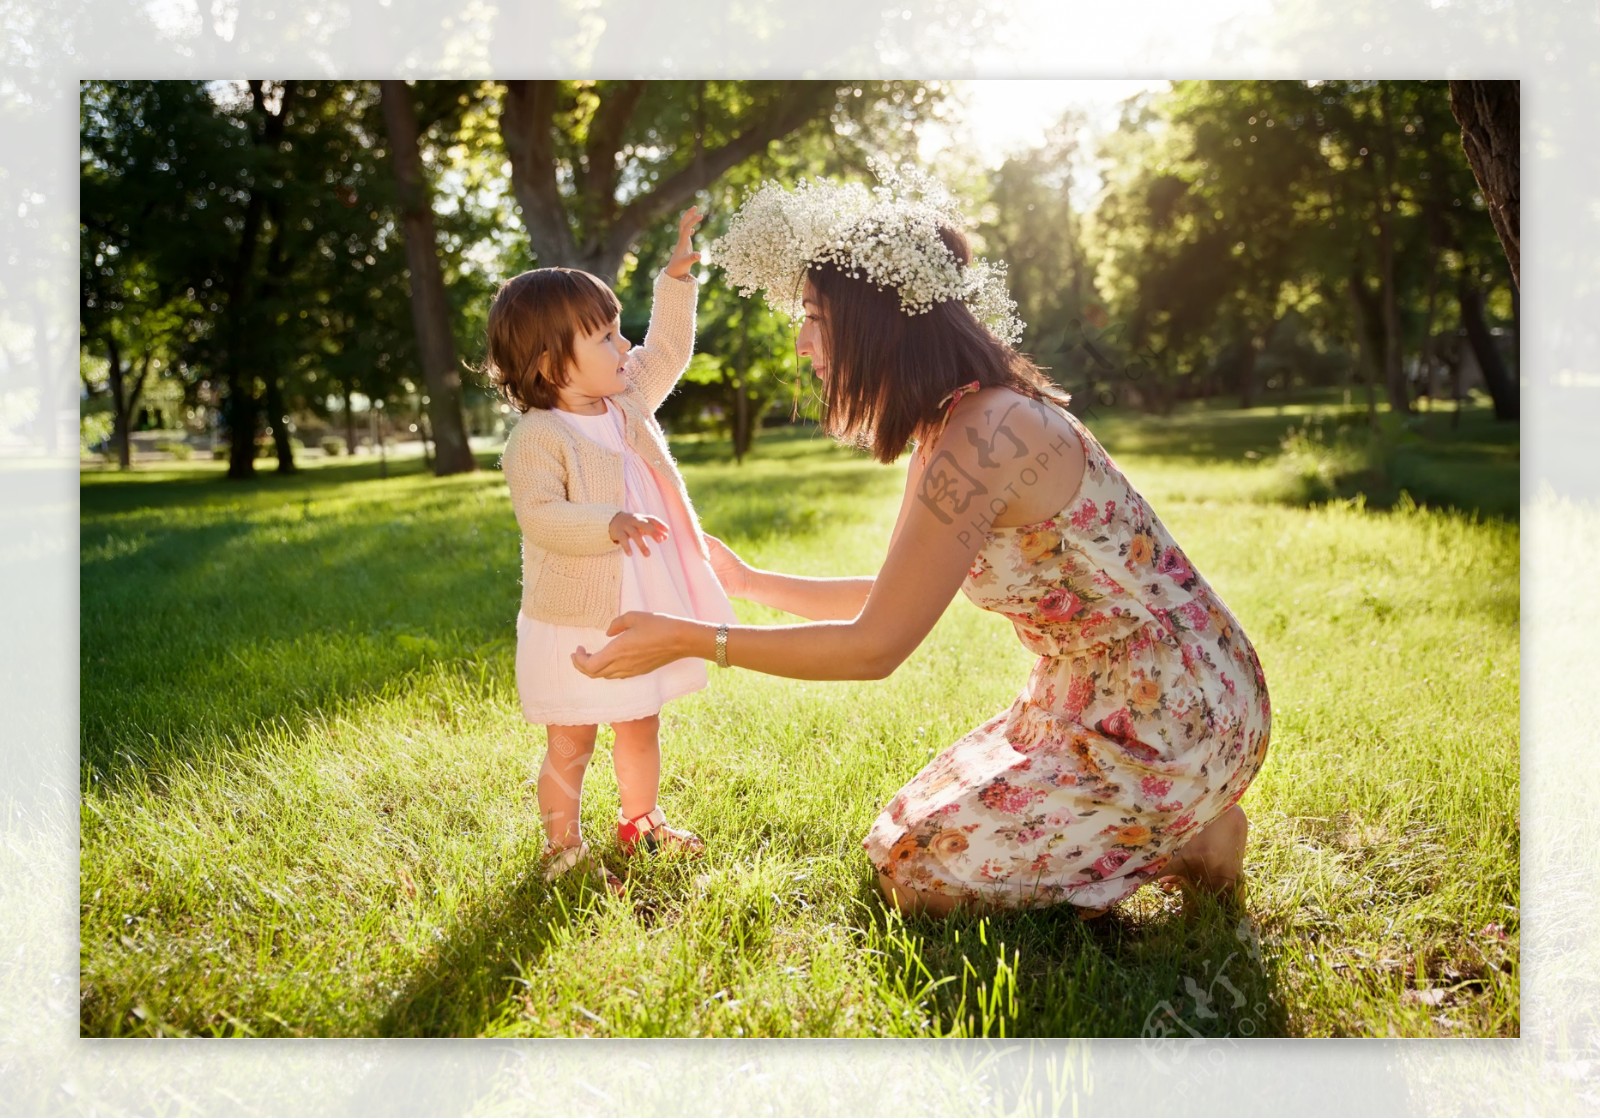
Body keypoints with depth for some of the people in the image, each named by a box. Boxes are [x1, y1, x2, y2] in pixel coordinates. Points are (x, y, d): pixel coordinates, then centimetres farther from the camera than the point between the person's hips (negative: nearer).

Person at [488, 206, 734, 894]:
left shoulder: (628, 403, 5)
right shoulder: (537, 438, -19)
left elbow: (668, 351, 17)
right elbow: (540, 517, -28)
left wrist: (676, 280, 10)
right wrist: (610, 522, -40)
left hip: (642, 614, 8)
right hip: (574, 623, -7)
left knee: (642, 727, 22)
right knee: (571, 741, 4)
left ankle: (641, 822, 41)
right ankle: (563, 848, 20)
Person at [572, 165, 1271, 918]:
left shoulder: (981, 438, -26)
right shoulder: (948, 429, 5)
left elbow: (873, 646, -24)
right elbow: (892, 600, 17)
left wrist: (689, 640, -19)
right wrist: (751, 583, 22)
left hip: (1170, 717, -9)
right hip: (1090, 703, 9)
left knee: (921, 872, -5)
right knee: (915, 831, 15)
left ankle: (1192, 846, 3)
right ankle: (1172, 822, 16)